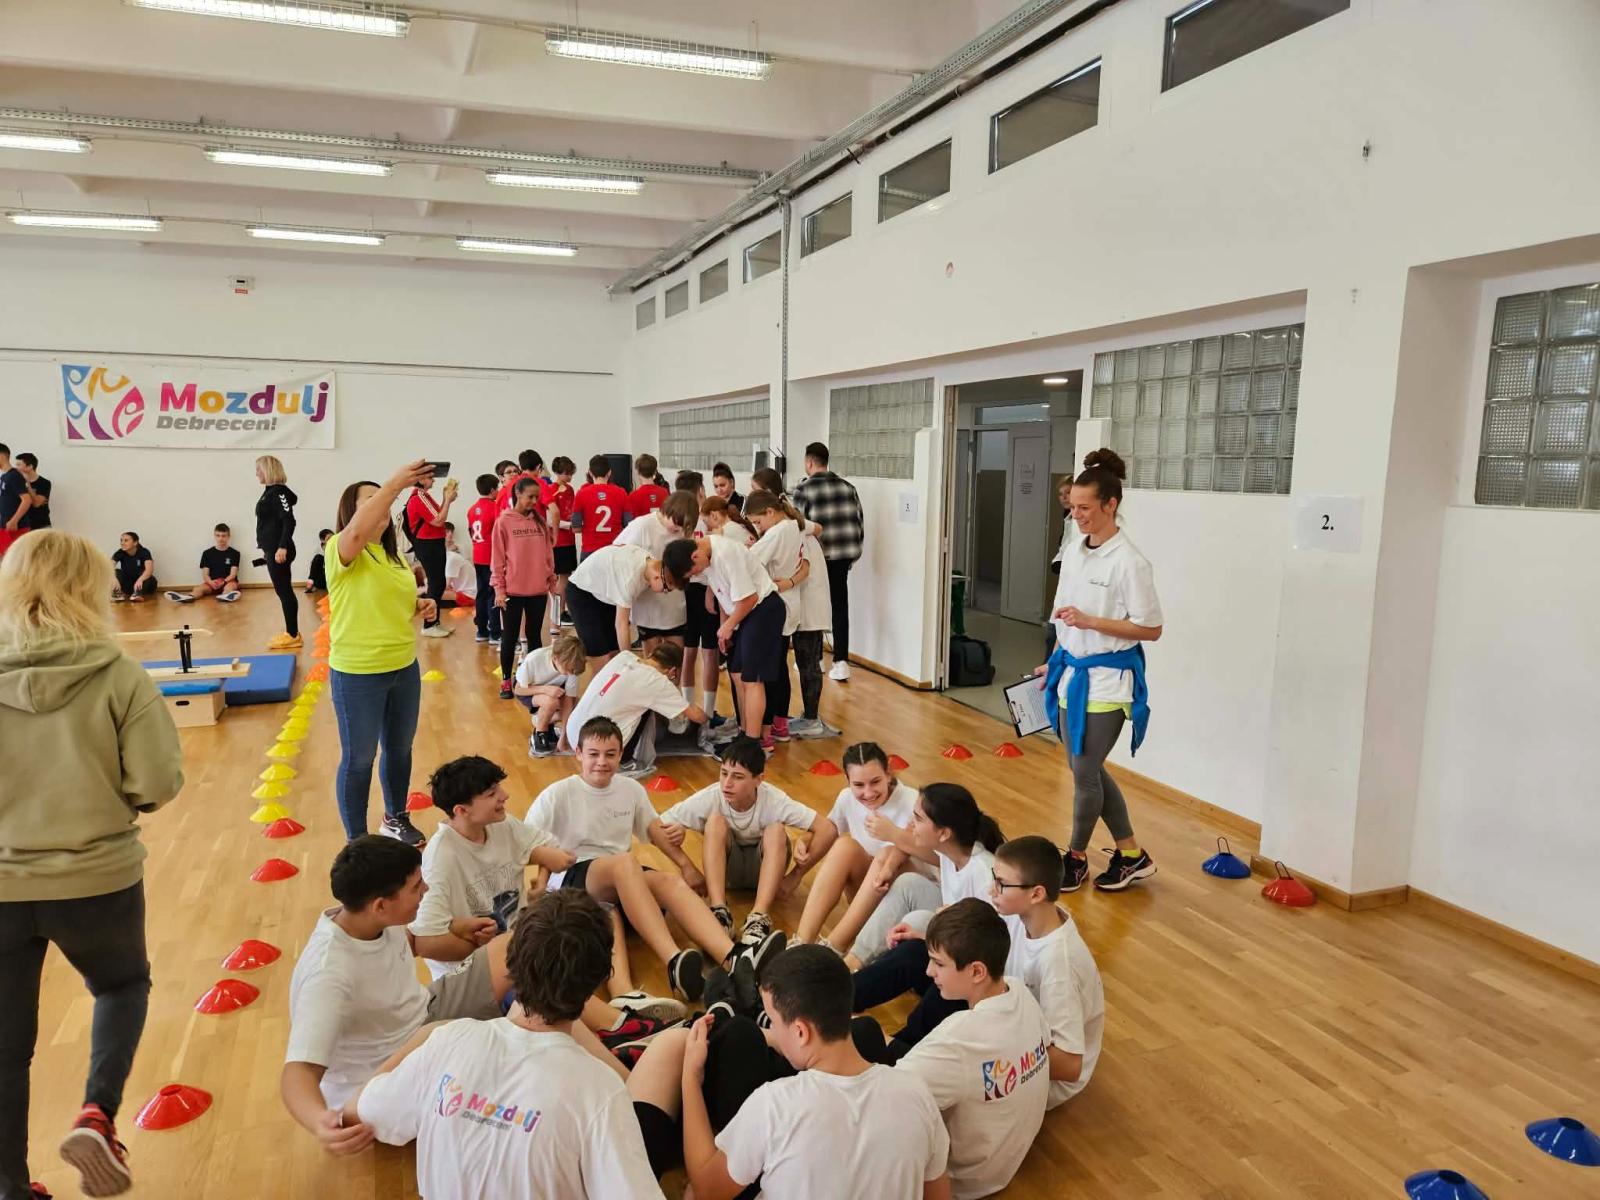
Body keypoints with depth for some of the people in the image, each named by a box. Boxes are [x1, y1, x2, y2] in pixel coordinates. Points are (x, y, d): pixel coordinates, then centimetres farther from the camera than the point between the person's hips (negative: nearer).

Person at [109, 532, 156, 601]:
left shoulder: (144, 552, -16)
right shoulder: (120, 553, -10)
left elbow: (149, 569, -33)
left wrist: (140, 580, -53)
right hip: (127, 584, 2)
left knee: (151, 580, -33)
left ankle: (138, 593, -51)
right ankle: (118, 593, -37)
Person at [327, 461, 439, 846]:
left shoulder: (394, 557, 9)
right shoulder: (342, 552, -13)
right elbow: (357, 530, -38)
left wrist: (422, 605, 3)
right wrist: (395, 484, -43)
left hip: (404, 668, 7)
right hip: (357, 674, -7)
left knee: (400, 749, 20)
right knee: (358, 759, 6)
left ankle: (396, 819, 41)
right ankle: (357, 842, 20)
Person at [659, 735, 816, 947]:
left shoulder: (774, 801, -27)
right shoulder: (710, 798, -25)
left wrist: (796, 875, -26)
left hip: (764, 867, 0)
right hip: (724, 867, 1)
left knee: (776, 830, -32)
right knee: (716, 821, -29)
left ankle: (759, 918, -41)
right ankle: (719, 912, -39)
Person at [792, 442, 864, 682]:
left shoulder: (803, 489, -6)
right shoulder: (847, 487, 8)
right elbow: (858, 522, 9)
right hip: (844, 554, 4)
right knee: (840, 607, 9)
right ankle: (841, 662, 3)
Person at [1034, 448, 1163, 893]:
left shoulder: (1129, 562, -17)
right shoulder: (1074, 550, 5)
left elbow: (1151, 629, -15)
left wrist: (1090, 622, -22)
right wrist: (1054, 663, 15)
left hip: (1106, 680, -8)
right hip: (1072, 674, 8)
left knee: (1084, 773, 4)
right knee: (1088, 769, 15)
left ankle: (1076, 857, 26)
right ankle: (1132, 855, 31)